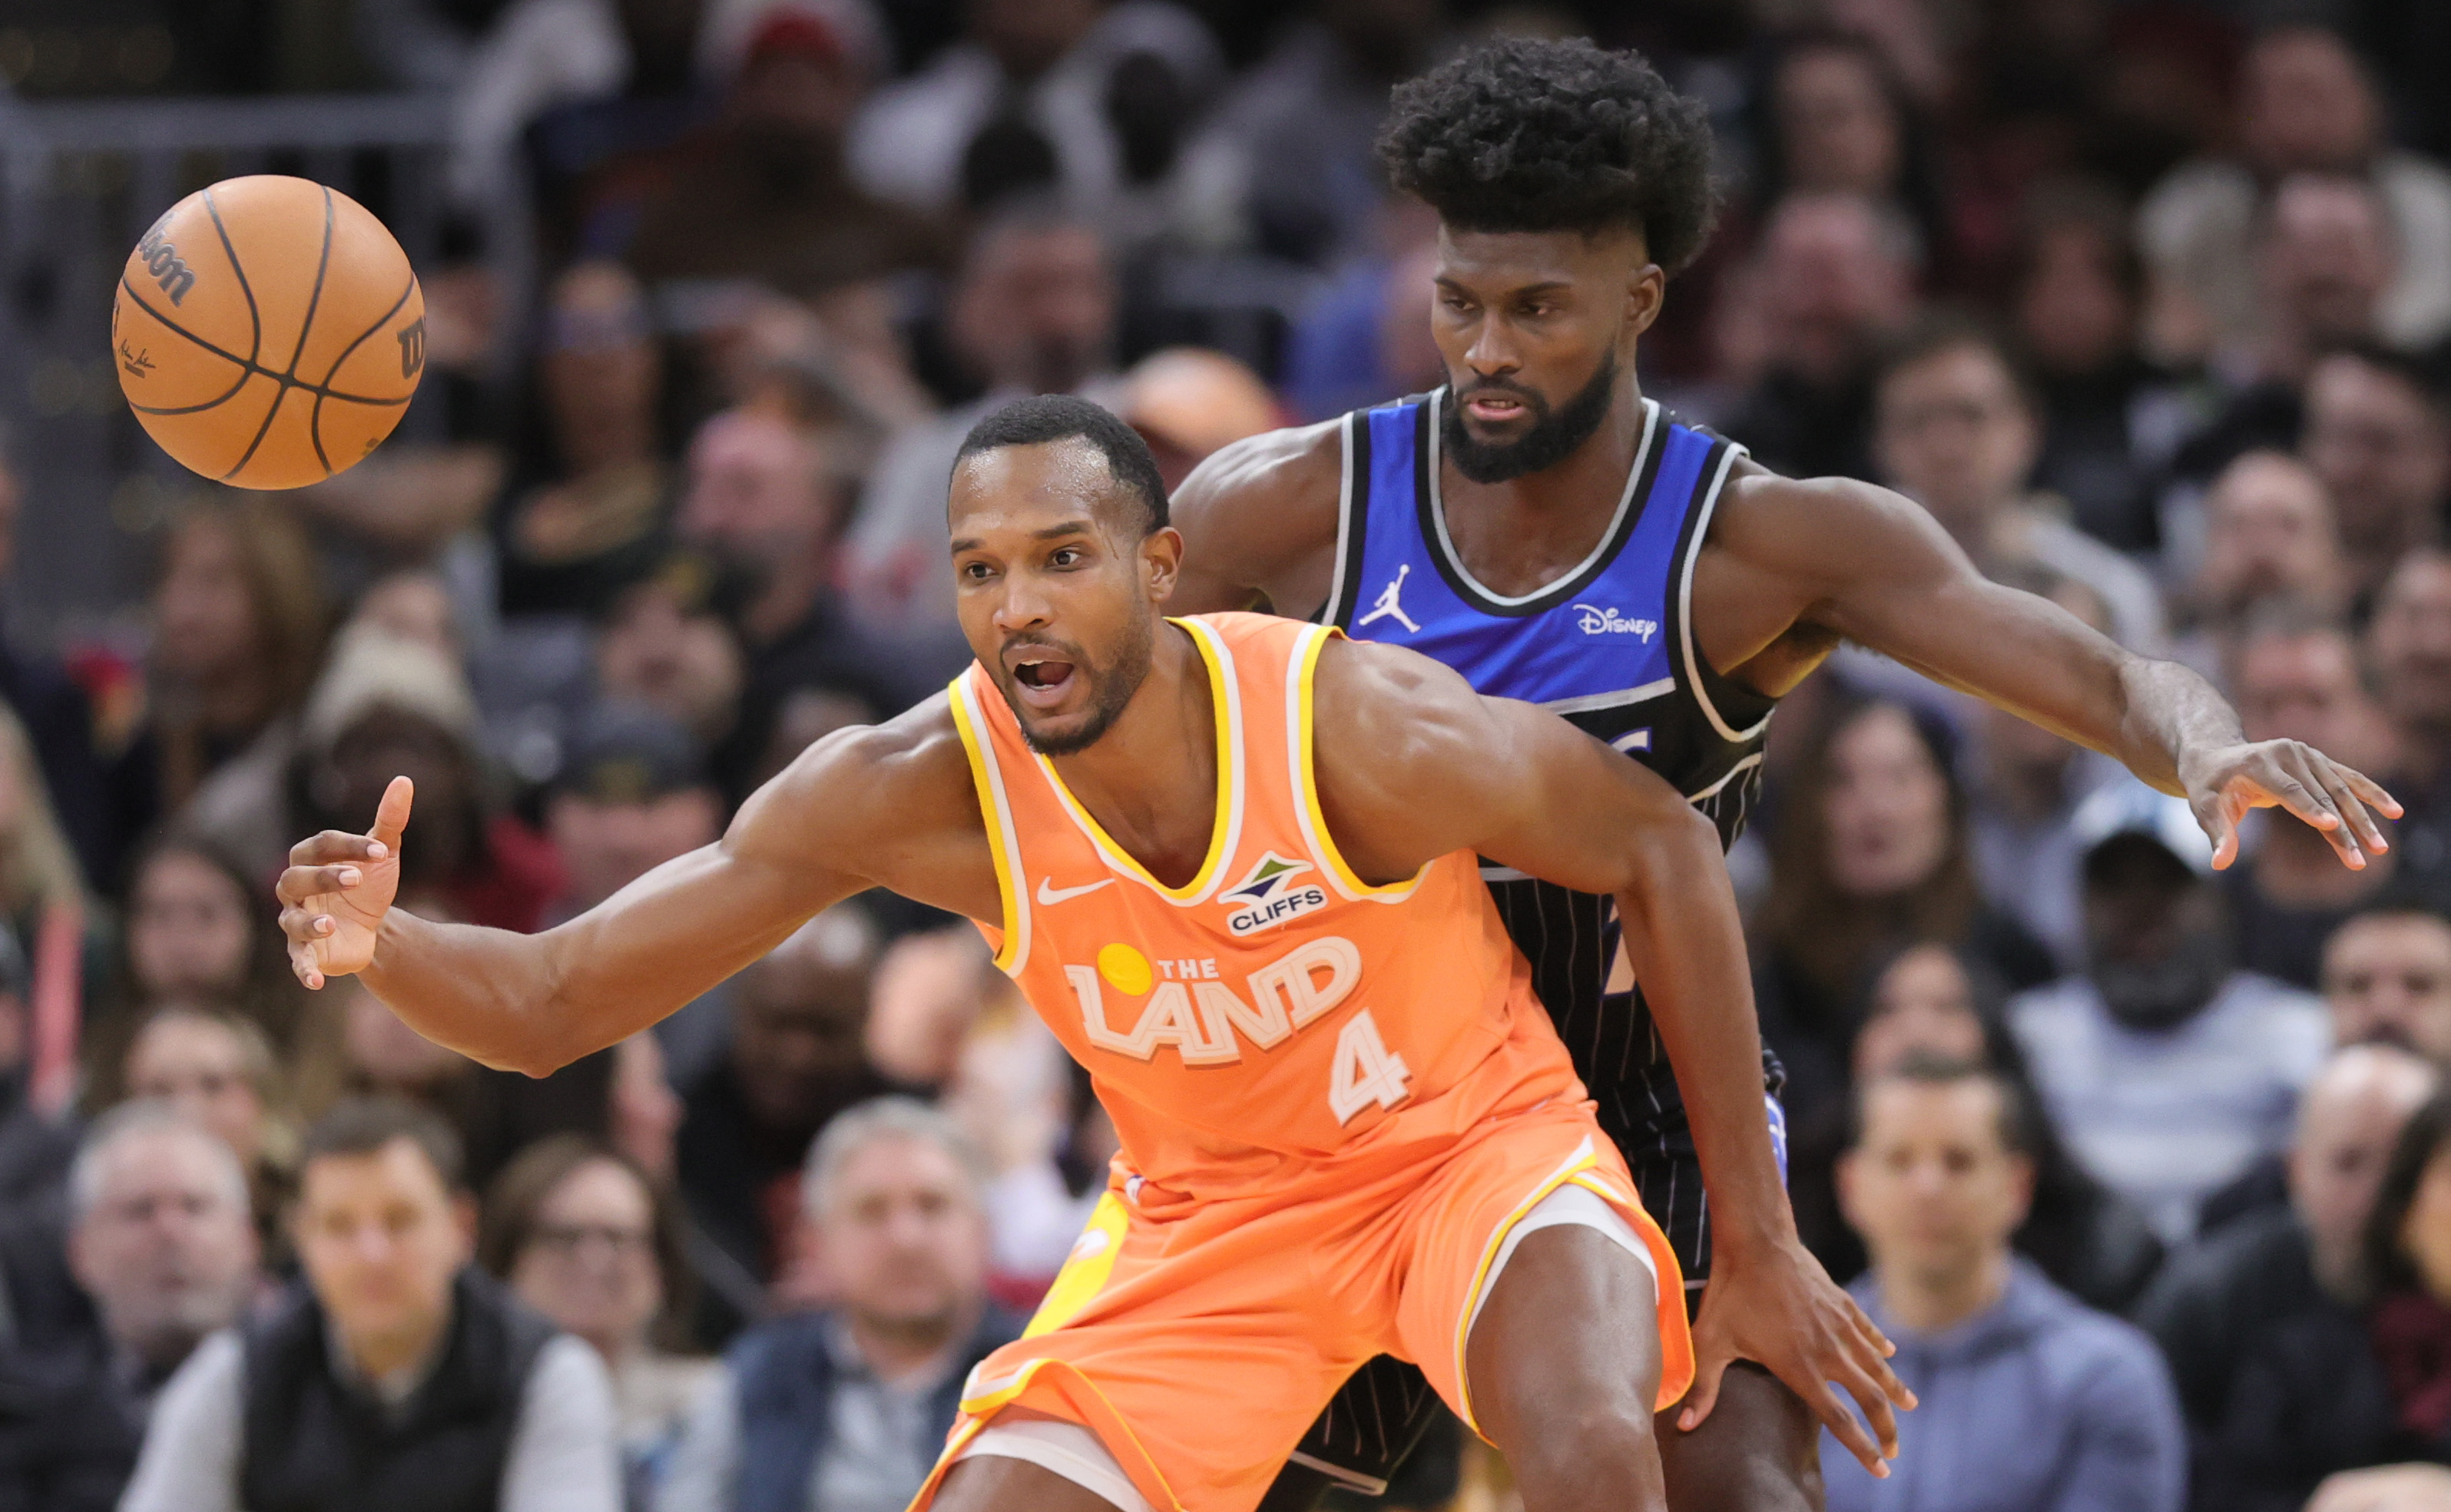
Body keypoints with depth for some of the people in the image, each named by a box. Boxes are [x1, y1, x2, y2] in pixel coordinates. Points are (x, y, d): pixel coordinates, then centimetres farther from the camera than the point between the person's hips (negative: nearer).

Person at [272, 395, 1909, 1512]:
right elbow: (552, 1002, -18)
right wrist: (379, 946, -43)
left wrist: (1761, 1243, -10)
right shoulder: (925, 789, -22)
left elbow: (1656, 842, -12)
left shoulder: (1353, 722, -29)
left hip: (1473, 1141, -3)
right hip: (1204, 1214, 3)